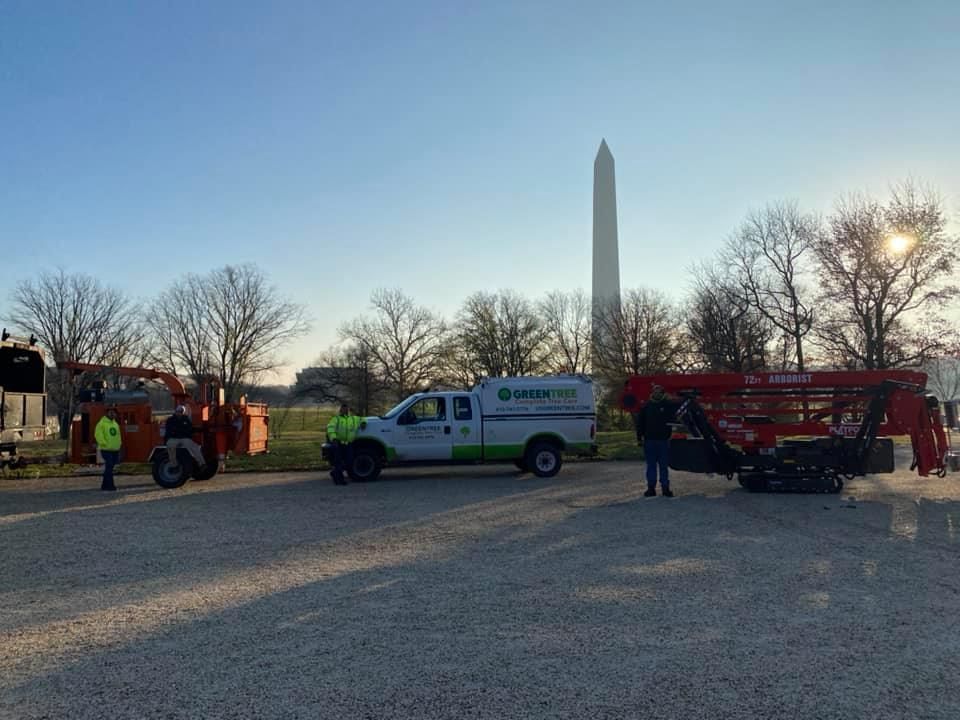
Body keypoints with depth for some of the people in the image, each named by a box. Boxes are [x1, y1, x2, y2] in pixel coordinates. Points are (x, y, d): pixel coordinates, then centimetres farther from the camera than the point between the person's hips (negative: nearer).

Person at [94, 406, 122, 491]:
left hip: (115, 450, 7)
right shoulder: (102, 423, -6)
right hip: (106, 450, -7)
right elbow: (98, 435, -15)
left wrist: (118, 444, 12)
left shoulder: (116, 424, 17)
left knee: (109, 468, 12)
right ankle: (110, 486, -12)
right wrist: (105, 444, -19)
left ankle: (104, 485, 21)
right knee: (109, 467, -13)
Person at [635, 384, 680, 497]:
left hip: (663, 440, -1)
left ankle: (665, 488, 10)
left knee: (664, 466, 5)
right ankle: (651, 487, 11)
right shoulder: (646, 407, 5)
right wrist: (639, 437, 0)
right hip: (649, 440, 1)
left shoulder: (669, 405, 4)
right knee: (651, 466, 6)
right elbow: (640, 423, 5)